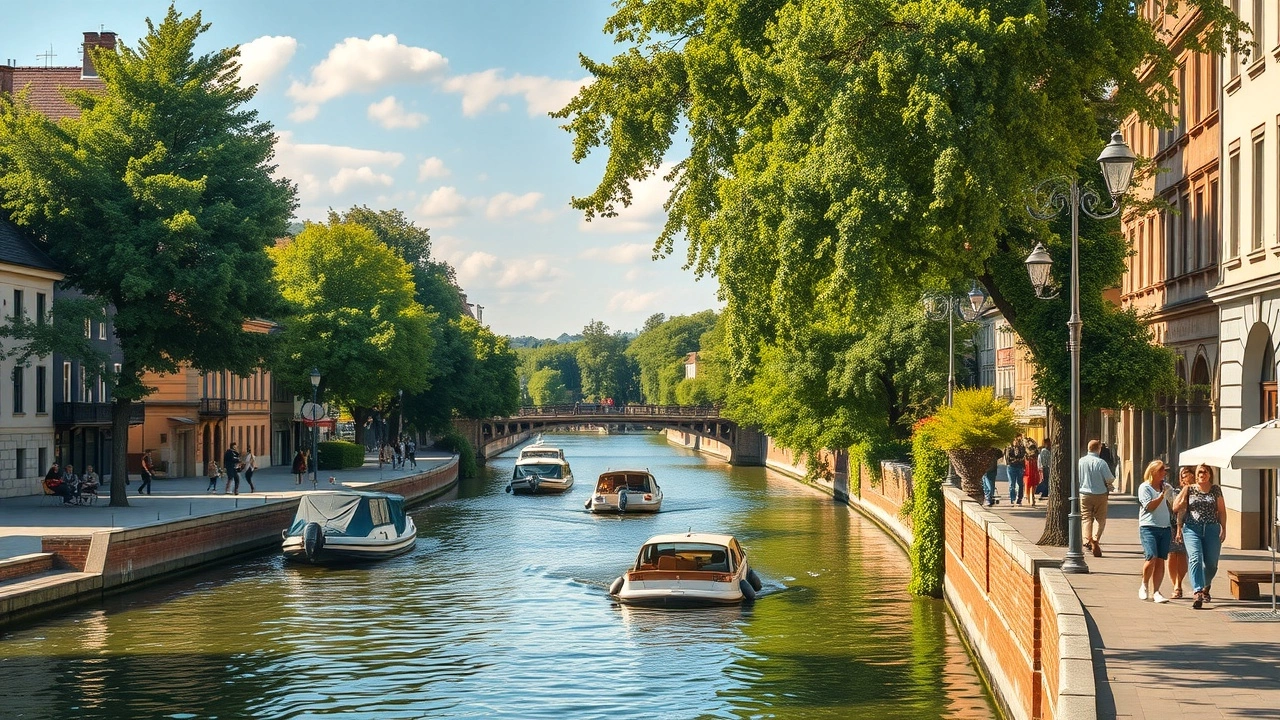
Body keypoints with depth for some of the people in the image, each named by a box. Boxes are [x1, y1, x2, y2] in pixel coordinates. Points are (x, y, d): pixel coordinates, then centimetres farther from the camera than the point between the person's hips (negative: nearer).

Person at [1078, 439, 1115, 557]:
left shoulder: (1080, 461, -4)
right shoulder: (1101, 463, -13)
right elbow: (1110, 479, -10)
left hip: (1084, 494, 2)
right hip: (1100, 494, -2)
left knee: (1086, 518, 8)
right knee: (1101, 519, 8)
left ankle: (1087, 540, -7)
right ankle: (1096, 539, -8)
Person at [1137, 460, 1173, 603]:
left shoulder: (1165, 487, 15)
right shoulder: (1145, 487, -2)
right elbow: (1149, 506, -11)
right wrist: (1162, 495, -17)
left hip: (1165, 528, 6)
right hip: (1149, 527, -6)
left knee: (1161, 561, 0)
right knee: (1151, 558, -17)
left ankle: (1155, 592, 2)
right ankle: (1144, 587, 4)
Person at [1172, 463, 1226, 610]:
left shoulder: (1216, 490, 9)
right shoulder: (1189, 489, 6)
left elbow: (1222, 511, 10)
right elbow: (1176, 508, 4)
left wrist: (1223, 528, 1)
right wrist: (1184, 492, -8)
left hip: (1212, 529, 2)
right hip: (1192, 529, -1)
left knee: (1211, 564, 4)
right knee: (1195, 558, -20)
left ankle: (1206, 588, 34)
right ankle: (1198, 593, -28)